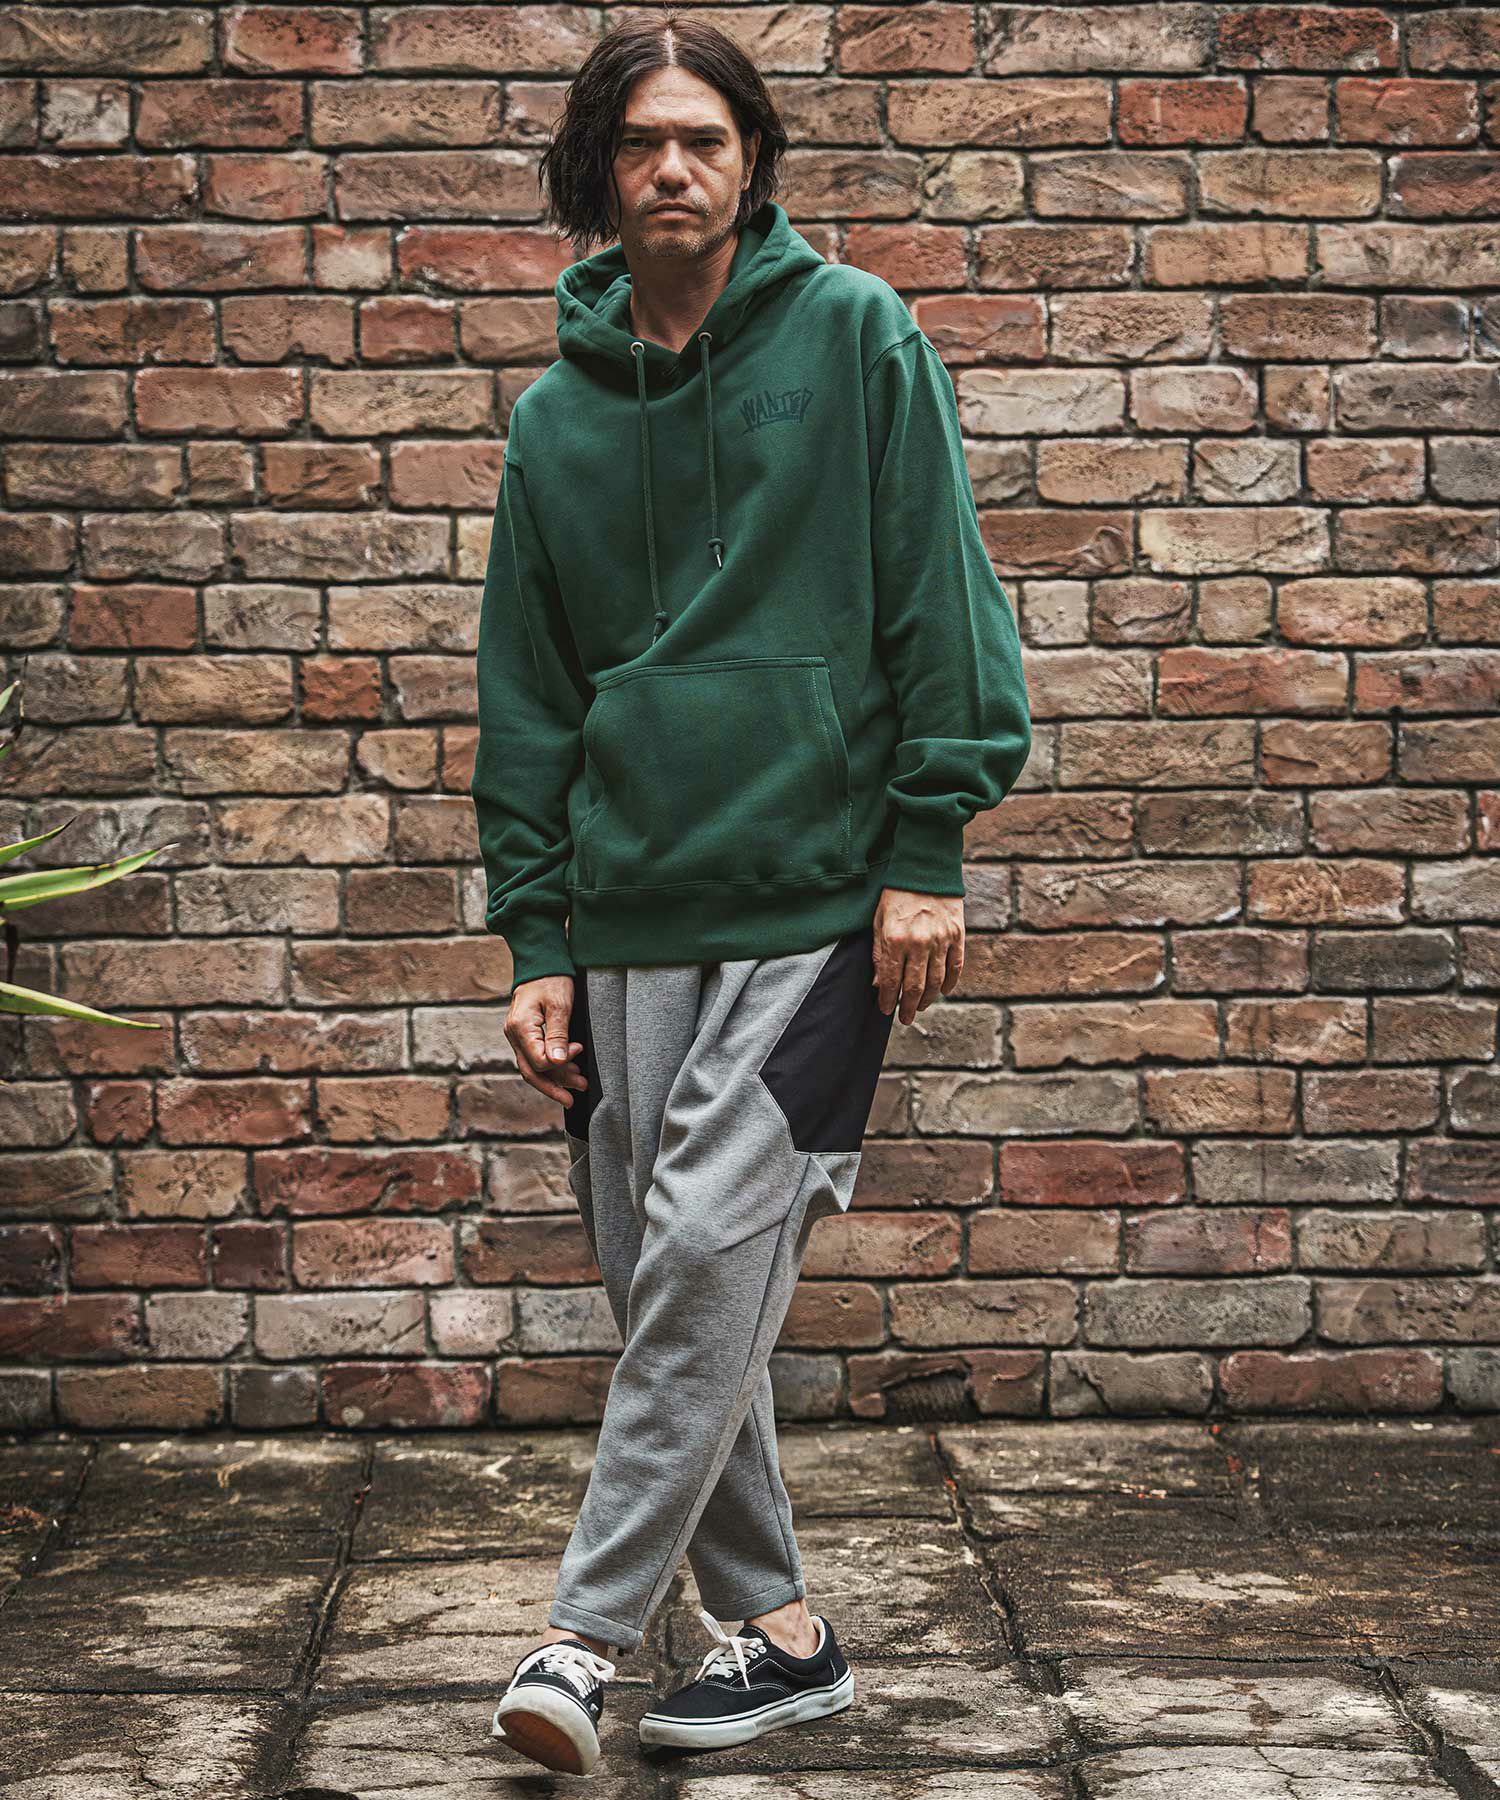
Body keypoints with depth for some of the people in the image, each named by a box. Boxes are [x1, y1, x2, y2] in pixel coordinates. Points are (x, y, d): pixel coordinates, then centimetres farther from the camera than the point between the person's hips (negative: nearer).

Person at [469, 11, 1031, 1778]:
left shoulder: (854, 336, 0)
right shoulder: (557, 417, 10)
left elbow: (938, 606, -2)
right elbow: (526, 696, 13)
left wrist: (925, 852, -8)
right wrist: (534, 935, 7)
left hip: (817, 899, -4)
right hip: (630, 916, 5)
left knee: (709, 1253, -13)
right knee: (656, 1279, 6)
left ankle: (589, 1629, -2)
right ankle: (774, 1628, 20)